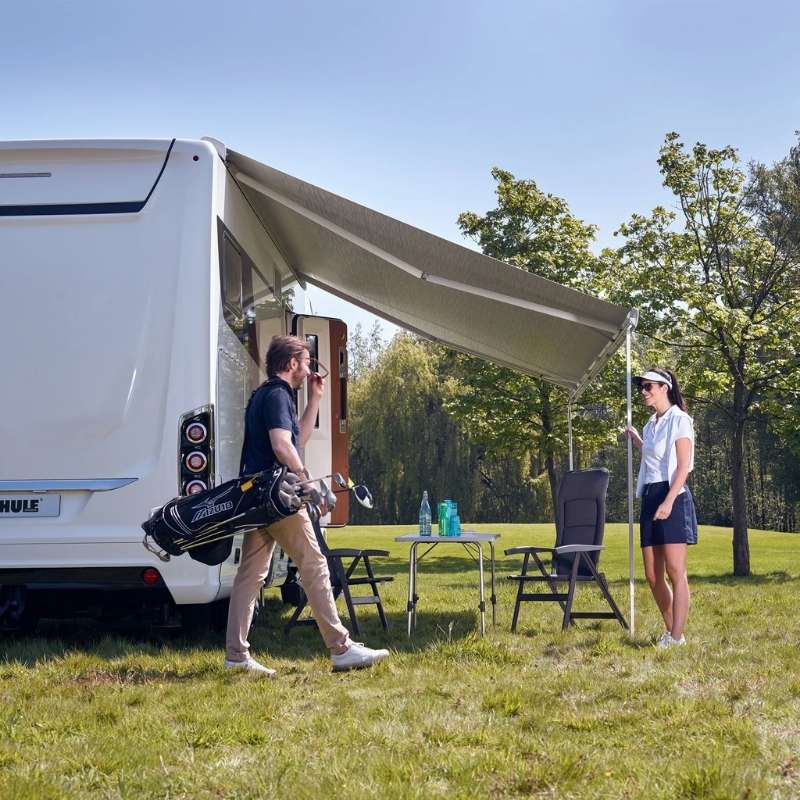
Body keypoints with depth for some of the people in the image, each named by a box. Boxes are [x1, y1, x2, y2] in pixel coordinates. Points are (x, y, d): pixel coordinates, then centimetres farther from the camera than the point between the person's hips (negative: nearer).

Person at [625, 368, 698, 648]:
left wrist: (669, 501, -21)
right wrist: (637, 440, 29)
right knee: (652, 575, 6)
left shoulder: (679, 420, -5)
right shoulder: (651, 424, 18)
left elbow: (683, 466, -12)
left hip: (673, 497, -8)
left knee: (675, 572, -8)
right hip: (650, 498, 8)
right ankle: (671, 630, 17)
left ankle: (677, 636, -8)